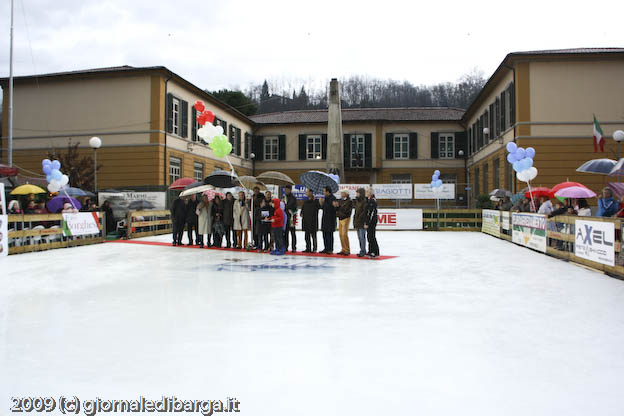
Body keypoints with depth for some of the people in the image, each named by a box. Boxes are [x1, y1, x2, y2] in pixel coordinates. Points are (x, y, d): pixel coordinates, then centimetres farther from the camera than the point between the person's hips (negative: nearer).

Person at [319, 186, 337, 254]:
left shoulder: (333, 198, -13)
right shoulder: (326, 198, 14)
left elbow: (330, 207, -23)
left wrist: (324, 202, -15)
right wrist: (321, 203, 0)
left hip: (330, 219, -9)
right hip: (324, 219, 9)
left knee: (329, 234, -4)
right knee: (324, 234, 11)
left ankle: (330, 249, 1)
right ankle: (326, 248, 19)